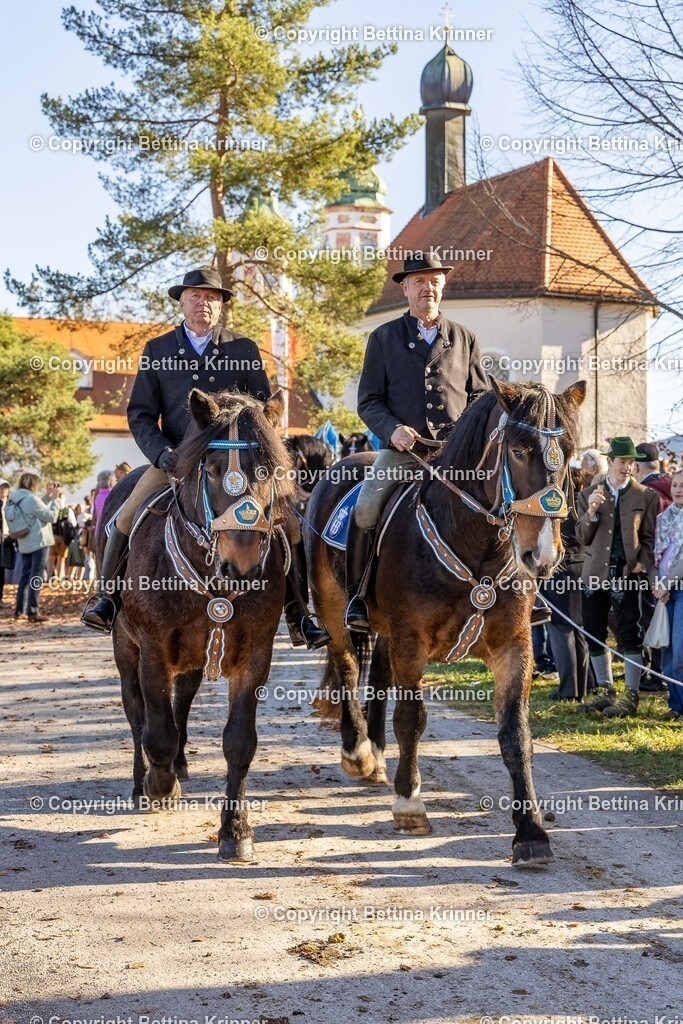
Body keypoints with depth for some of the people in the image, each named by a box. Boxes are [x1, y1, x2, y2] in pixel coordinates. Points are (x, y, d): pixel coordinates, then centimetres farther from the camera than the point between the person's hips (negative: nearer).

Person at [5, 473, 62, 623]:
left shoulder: (13, 499, 9)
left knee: (25, 576, 16)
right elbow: (51, 517, -13)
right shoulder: (30, 498, -17)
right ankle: (32, 612, -9)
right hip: (39, 542, -8)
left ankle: (19, 610, 18)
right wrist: (55, 499, -4)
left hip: (24, 544, 8)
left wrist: (48, 497, 13)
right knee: (36, 577, -7)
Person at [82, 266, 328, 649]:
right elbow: (140, 414, 6)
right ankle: (110, 600, 5)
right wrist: (162, 453, -12)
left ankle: (299, 618, -2)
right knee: (125, 520, -16)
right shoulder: (157, 350, 8)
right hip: (175, 460, 1)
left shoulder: (245, 350, 7)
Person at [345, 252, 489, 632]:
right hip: (401, 449, -1)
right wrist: (392, 429, -12)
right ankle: (357, 596, -3)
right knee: (365, 511, -22)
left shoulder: (465, 339, 17)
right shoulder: (384, 338, 11)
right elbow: (368, 401, 8)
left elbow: (479, 397, 19)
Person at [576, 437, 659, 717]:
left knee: (629, 636, -4)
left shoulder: (646, 496, 4)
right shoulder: (589, 495, 9)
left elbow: (650, 537, 5)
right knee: (594, 635, 8)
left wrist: (643, 564, -10)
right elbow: (582, 538, 8)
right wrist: (591, 512, -9)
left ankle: (631, 696, 5)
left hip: (627, 575, -3)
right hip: (595, 574, 3)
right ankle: (604, 690, 23)